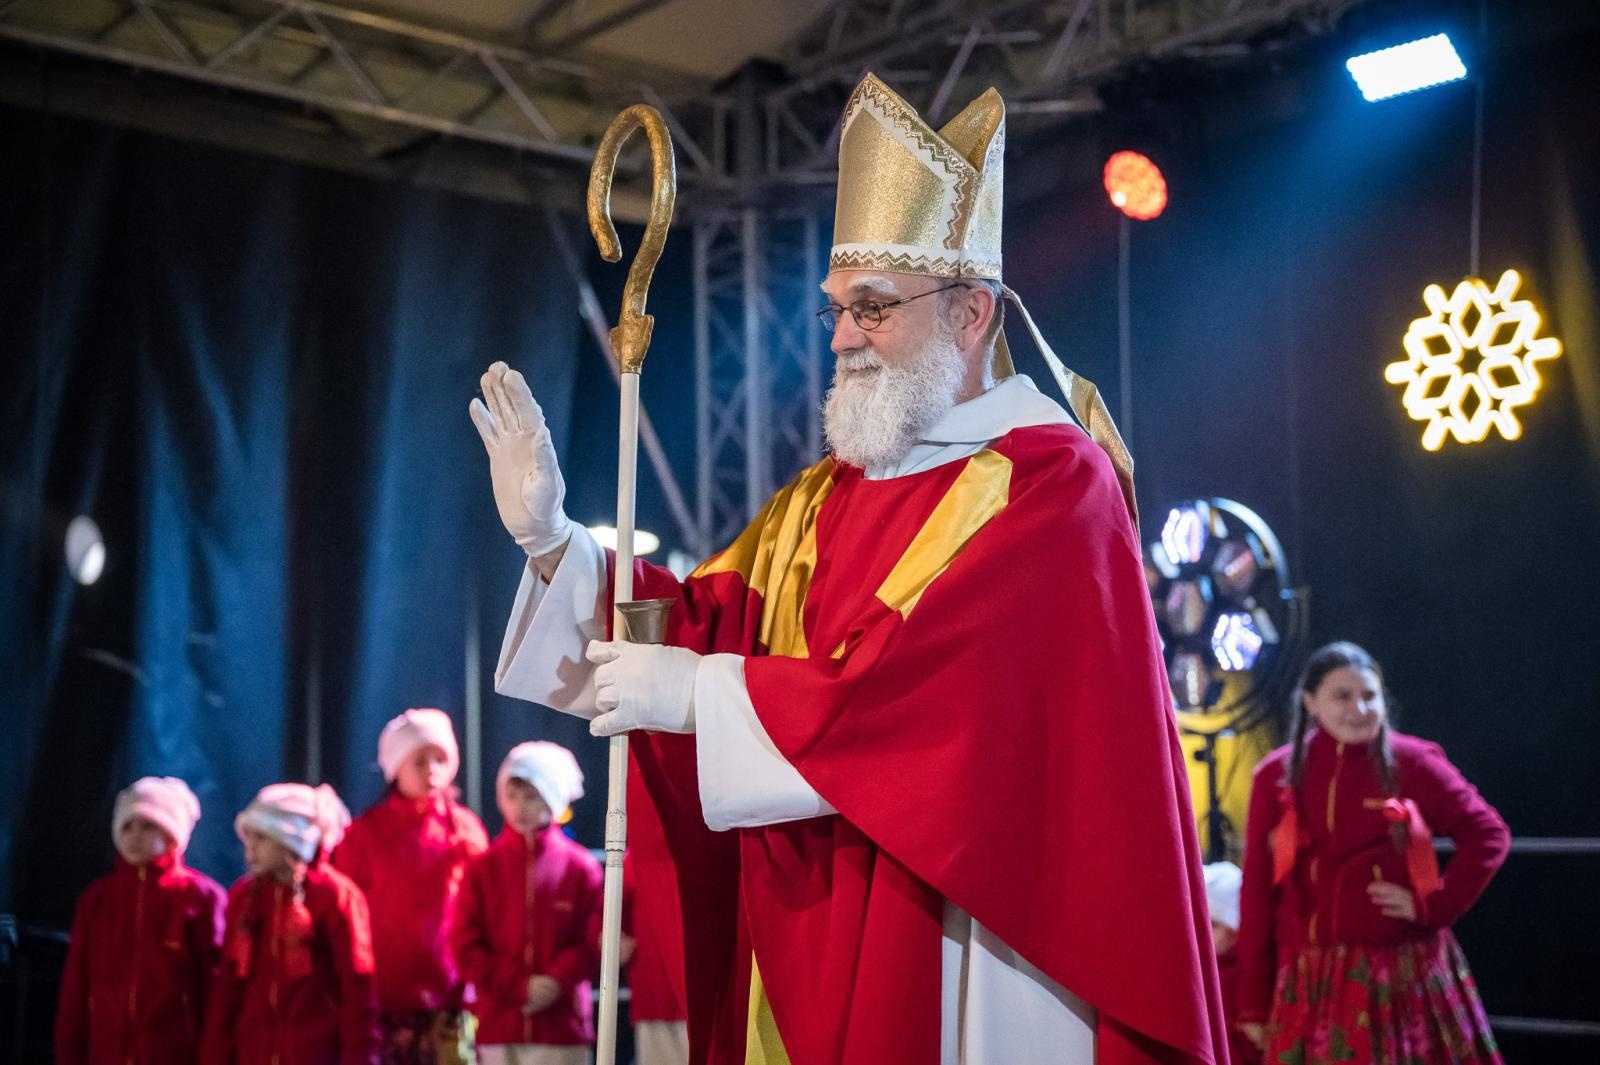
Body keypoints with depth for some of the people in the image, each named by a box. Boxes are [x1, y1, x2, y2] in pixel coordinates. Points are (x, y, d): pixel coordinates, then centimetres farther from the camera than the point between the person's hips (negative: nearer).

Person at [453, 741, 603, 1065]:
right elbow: (467, 945, 0)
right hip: (499, 1023, 1)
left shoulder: (580, 867, 0)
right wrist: (519, 986, -11)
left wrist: (556, 982, -17)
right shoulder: (483, 868, 4)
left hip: (561, 1024, -1)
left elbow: (592, 941, -1)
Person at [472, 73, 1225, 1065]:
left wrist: (700, 694, -18)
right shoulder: (828, 496, 11)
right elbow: (705, 622, 9)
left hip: (969, 949, -6)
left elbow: (929, 690, -22)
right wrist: (553, 541, -3)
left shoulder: (1051, 481, -11)